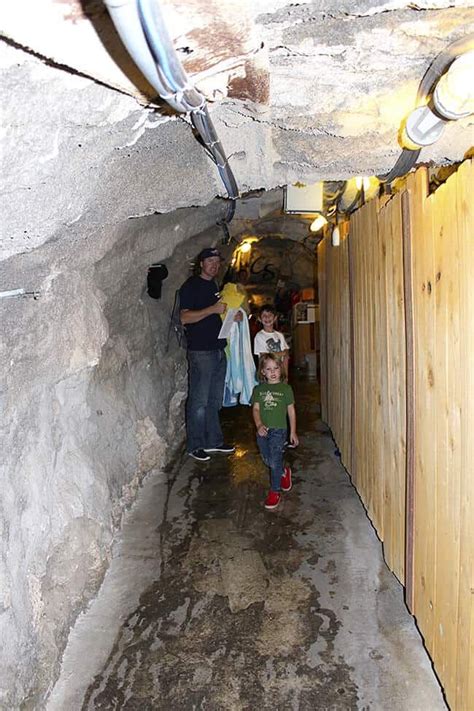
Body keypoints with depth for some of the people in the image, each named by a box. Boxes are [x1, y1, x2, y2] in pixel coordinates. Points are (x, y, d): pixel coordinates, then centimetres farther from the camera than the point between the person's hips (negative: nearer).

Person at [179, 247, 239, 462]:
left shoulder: (215, 286, 18)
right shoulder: (191, 285, -6)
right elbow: (184, 317, -16)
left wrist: (233, 316, 6)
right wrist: (213, 309, -23)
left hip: (218, 349, 8)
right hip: (200, 351, -8)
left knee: (214, 400, 13)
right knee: (199, 401, -3)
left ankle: (213, 441, 23)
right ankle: (195, 446, 8)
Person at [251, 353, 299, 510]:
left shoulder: (286, 388, -1)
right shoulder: (258, 389, 6)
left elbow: (291, 410, 3)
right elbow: (255, 409, 2)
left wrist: (293, 432, 3)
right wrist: (259, 425, -15)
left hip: (278, 429, -4)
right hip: (263, 430, 4)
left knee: (275, 461, -7)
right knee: (267, 460, 15)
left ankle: (275, 491, 9)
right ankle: (284, 473, 43)